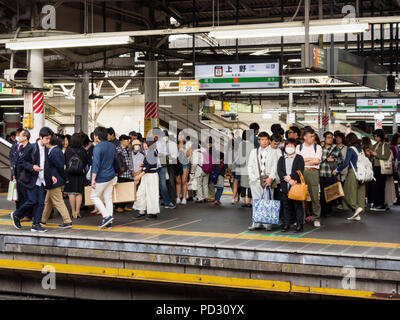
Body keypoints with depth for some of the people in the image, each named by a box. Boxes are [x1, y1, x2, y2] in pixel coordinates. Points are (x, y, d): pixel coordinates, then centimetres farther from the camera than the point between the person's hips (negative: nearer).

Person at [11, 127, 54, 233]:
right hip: (30, 180, -6)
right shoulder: (31, 148, -11)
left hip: (41, 180, 6)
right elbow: (20, 161, -10)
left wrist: (51, 176, 9)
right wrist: (32, 167, -22)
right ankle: (16, 215, 14)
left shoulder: (46, 149, 10)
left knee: (40, 203, 1)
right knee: (32, 201, -9)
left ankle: (36, 225, 8)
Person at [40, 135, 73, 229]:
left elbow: (60, 167, -22)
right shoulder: (58, 150, 11)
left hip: (55, 181, -10)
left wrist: (65, 178, -11)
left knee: (58, 202, -5)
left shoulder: (53, 152, -19)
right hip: (59, 181, 10)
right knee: (48, 201, 19)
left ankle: (67, 222, -4)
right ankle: (43, 221, 29)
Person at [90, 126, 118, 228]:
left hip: (102, 177, -8)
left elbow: (96, 164, -21)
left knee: (94, 196, 5)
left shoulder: (98, 148, -17)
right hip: (111, 176, 8)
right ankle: (108, 222, 9)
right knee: (108, 198, 9)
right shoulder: (111, 146, 9)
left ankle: (107, 216, -7)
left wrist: (93, 179, -19)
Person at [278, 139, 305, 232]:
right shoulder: (281, 159, 13)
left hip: (296, 185, -3)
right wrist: (288, 180, -14)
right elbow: (279, 172, 0)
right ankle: (286, 224, 14)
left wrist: (290, 178, -16)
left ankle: (299, 224, 3)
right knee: (286, 206, 8)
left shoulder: (299, 158, 4)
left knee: (298, 205, -1)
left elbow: (299, 171, -7)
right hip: (285, 186, 3)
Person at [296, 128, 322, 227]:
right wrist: (311, 159, -2)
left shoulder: (318, 147, 11)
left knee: (315, 196, -4)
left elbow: (317, 161, -2)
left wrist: (304, 161, 0)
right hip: (301, 172, 1)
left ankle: (316, 218, 2)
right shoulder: (299, 147, 13)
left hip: (313, 172, -1)